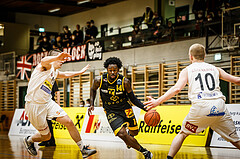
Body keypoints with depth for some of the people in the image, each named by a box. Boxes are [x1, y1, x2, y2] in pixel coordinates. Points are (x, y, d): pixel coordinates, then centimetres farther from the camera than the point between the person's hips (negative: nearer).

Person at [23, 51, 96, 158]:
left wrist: (80, 72, 43)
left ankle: (83, 149, 3)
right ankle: (29, 140, 36)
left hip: (48, 103, 8)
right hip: (34, 106, -8)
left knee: (68, 122, -6)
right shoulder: (48, 66, -13)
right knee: (46, 136, 5)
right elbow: (43, 61, -39)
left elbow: (65, 74, 37)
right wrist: (57, 57, -59)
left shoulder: (55, 72, 14)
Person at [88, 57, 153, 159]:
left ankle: (130, 135, 58)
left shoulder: (125, 82, -19)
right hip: (111, 112, -1)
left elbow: (133, 98, -9)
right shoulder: (99, 80, -16)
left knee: (134, 132, 16)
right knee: (122, 134, -22)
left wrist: (145, 108, -21)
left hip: (125, 109, 1)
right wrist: (91, 104, -3)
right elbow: (93, 90, 7)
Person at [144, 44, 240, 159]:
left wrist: (158, 101, 1)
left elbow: (177, 88, -1)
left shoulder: (187, 70, 14)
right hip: (219, 105, 2)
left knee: (182, 134, 19)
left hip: (200, 106, -2)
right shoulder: (215, 69, 21)